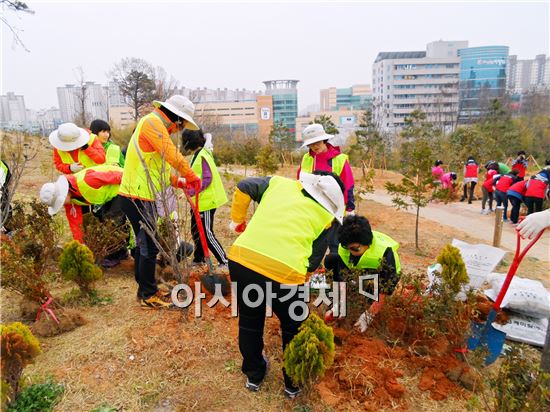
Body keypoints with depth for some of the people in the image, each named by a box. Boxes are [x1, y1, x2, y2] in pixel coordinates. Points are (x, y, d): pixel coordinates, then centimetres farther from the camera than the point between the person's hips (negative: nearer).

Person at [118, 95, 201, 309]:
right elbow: (172, 155, -21)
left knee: (144, 245, 17)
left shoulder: (156, 126, 19)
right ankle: (149, 296, 11)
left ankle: (145, 290, 30)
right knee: (148, 247, -2)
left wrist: (177, 181, 13)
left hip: (141, 197, 10)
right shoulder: (152, 122, -12)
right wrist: (192, 176, -8)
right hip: (138, 198, -10)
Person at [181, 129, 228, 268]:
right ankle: (198, 259, 32)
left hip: (206, 201, -10)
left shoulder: (202, 156, -18)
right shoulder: (197, 155, 11)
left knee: (207, 233, -4)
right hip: (199, 201, 10)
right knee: (196, 230, 18)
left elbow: (207, 179, -23)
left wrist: (191, 191, -23)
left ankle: (225, 261, 5)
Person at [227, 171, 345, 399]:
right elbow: (313, 261, 10)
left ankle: (253, 375, 49)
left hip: (241, 258, 3)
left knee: (250, 320, 28)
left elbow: (244, 187, 12)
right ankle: (294, 383, 44)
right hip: (286, 272, -3)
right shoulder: (327, 216, 11)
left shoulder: (280, 182, 18)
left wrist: (238, 221, 23)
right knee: (294, 327, 26)